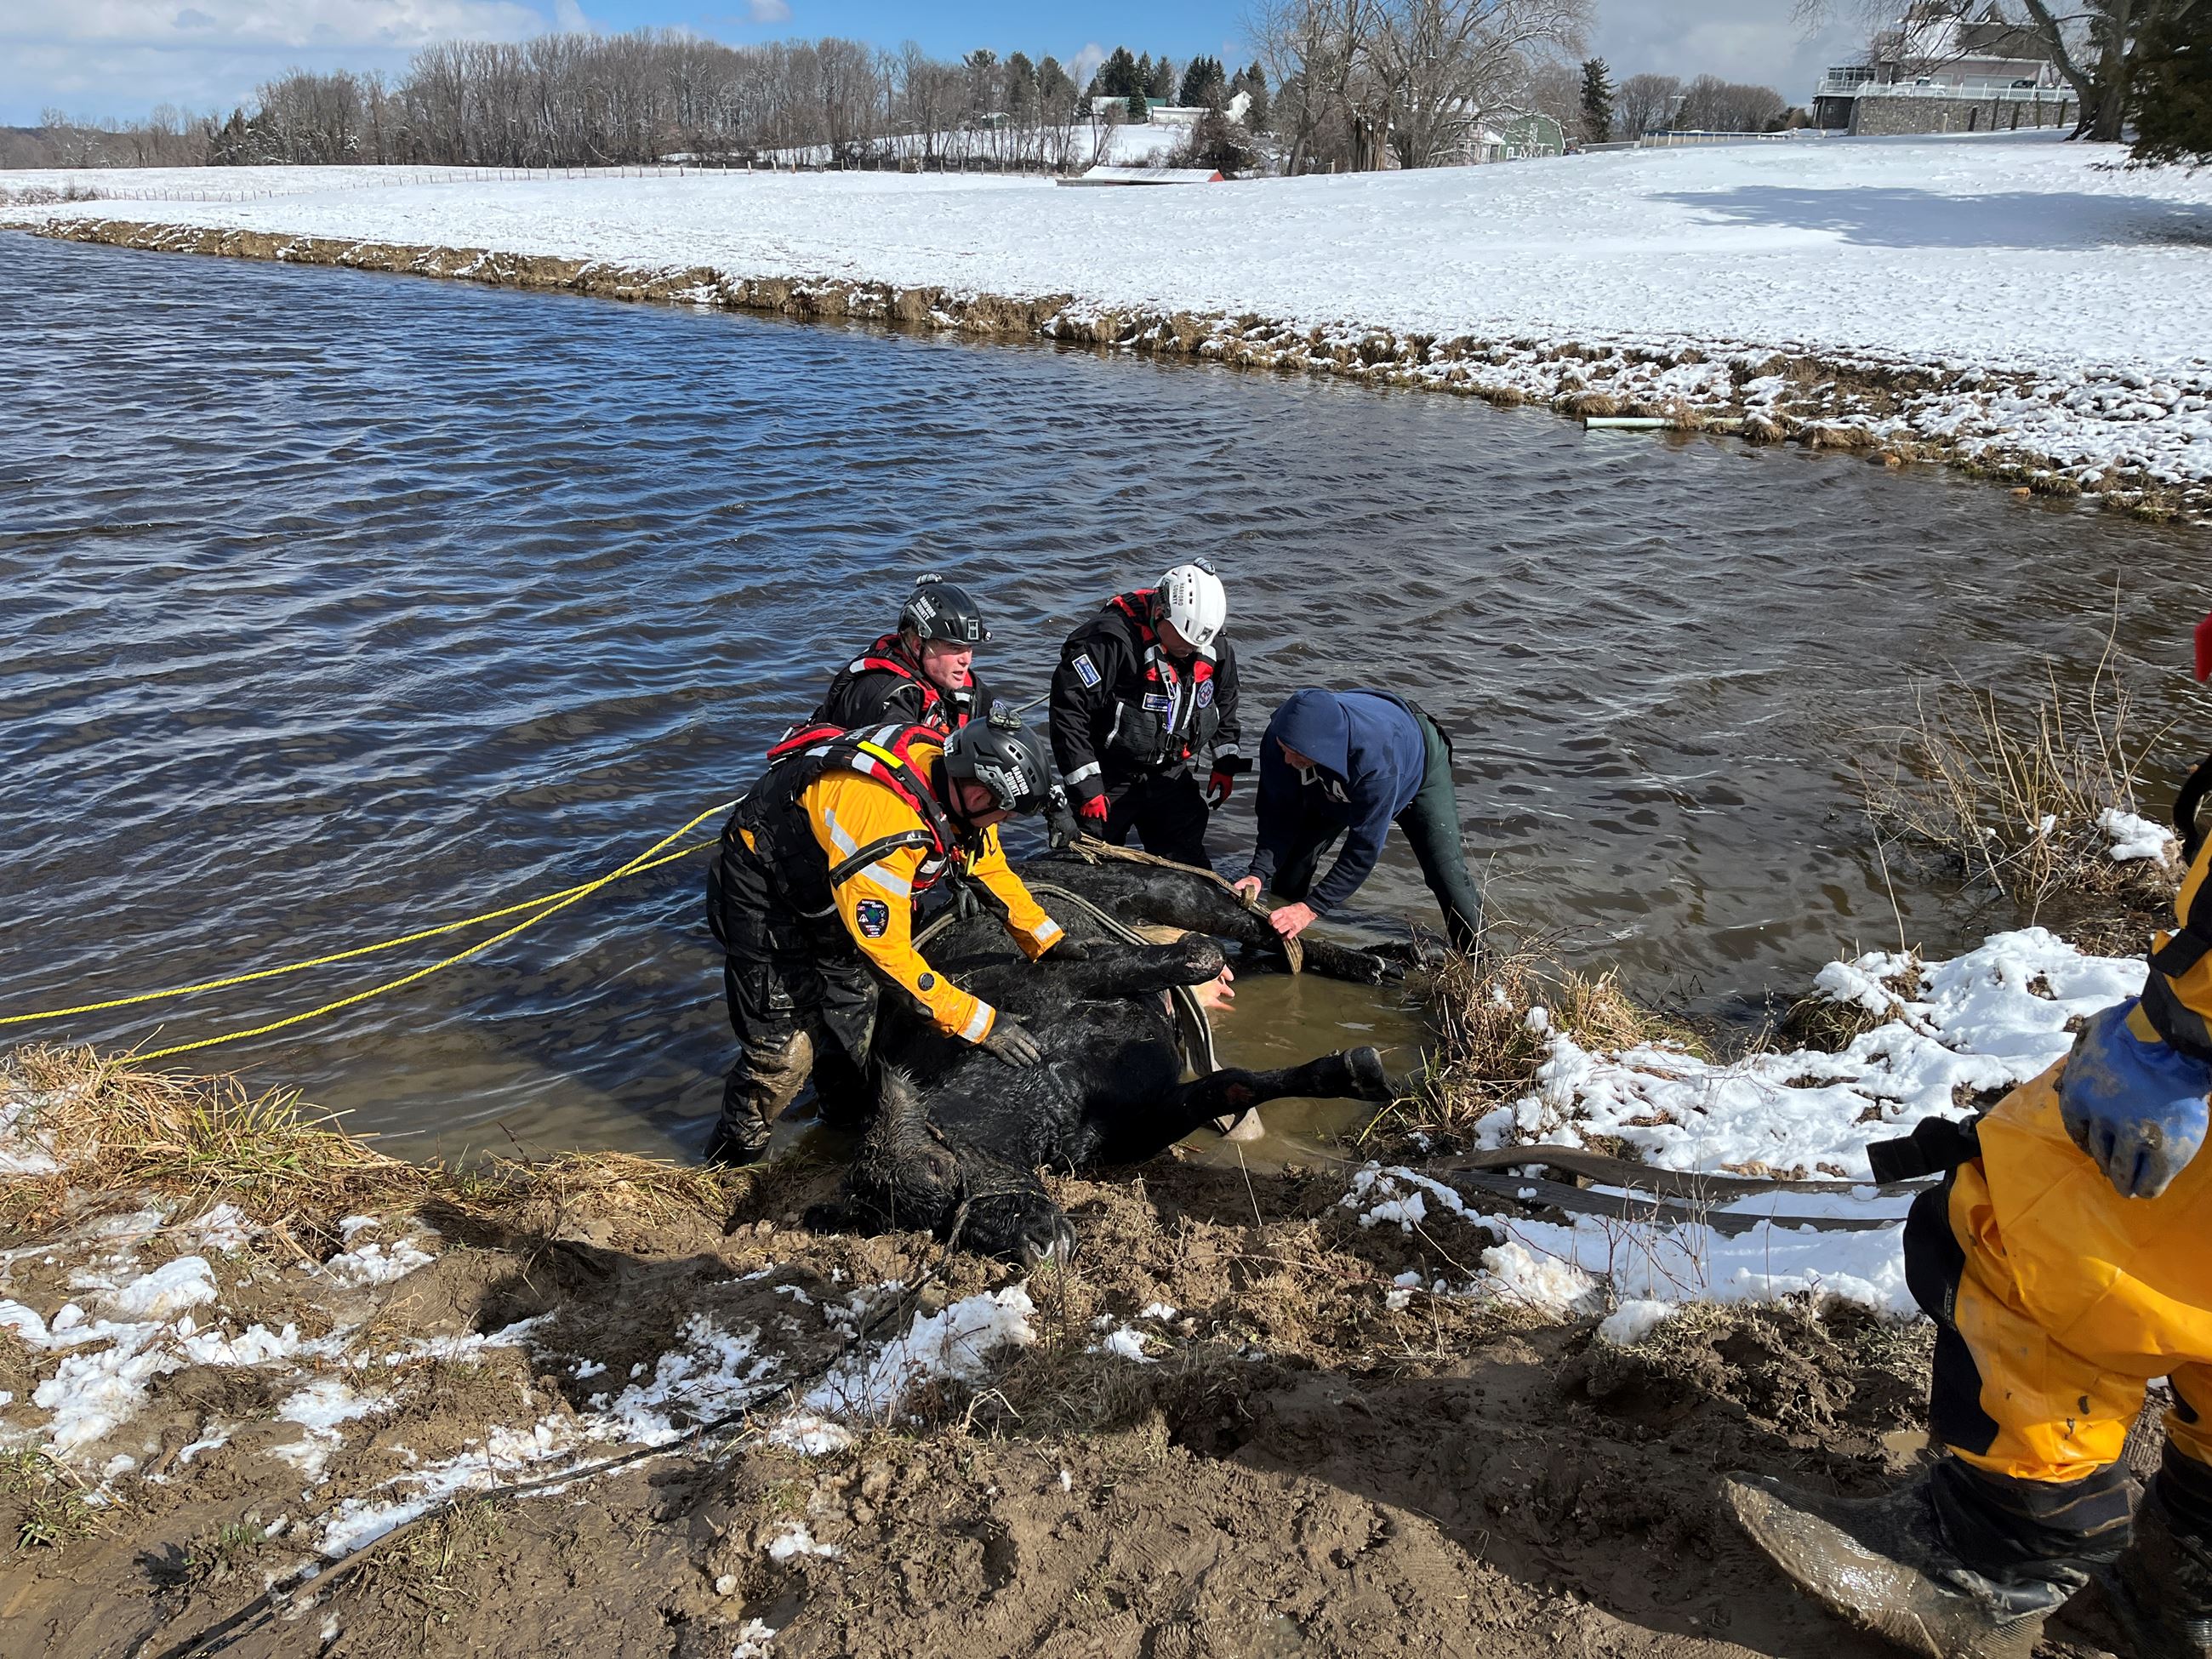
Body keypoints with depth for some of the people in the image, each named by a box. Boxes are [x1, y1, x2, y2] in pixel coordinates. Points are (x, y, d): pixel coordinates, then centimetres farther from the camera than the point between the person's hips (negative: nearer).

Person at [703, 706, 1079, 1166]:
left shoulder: (957, 779, -13)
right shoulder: (888, 817, -40)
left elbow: (992, 868, 7)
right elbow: (887, 948, -35)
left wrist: (1047, 940, 7)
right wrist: (980, 1023, -31)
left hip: (820, 877, 9)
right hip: (760, 891, -8)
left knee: (854, 1007, 19)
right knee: (785, 1049, -7)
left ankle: (849, 1112, 42)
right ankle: (731, 1159, 15)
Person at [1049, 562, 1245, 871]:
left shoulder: (1216, 649, -5)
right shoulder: (1110, 640, -26)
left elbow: (1224, 703, 16)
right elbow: (1068, 709, -24)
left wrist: (1224, 763, 11)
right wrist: (1085, 785, -23)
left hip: (1170, 775, 5)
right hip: (1109, 779, -4)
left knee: (1188, 863, 8)